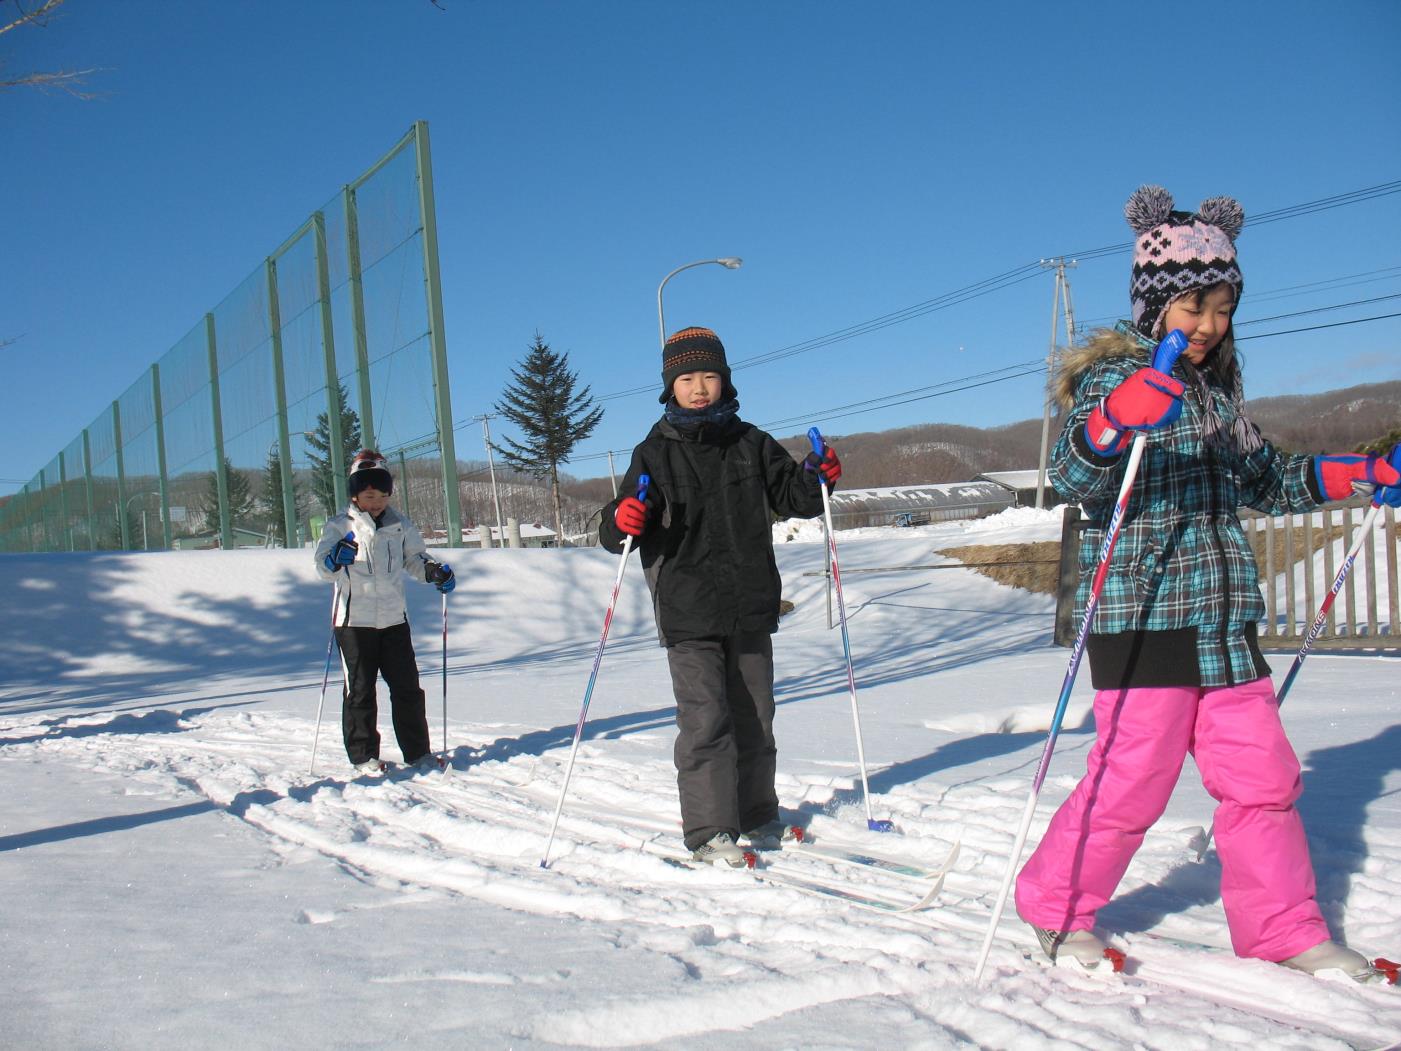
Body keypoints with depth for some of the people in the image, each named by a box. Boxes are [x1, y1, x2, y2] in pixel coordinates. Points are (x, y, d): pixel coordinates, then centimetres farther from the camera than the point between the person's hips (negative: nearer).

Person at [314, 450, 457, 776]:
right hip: (355, 620, -3)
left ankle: (418, 751, 14)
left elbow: (414, 559, 17)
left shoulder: (400, 525, 6)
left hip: (394, 618, 3)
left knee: (407, 688, 5)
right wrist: (336, 559, -35)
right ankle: (363, 755, 14)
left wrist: (433, 571, -3)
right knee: (360, 690, 4)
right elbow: (323, 568, -12)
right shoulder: (340, 527, -3)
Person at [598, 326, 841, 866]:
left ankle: (756, 816, 28)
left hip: (751, 609, 3)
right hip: (688, 613, -3)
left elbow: (791, 497, 14)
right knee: (706, 721, -9)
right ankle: (708, 831, 1)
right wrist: (621, 521, -25)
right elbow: (619, 534, -1)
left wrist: (815, 478, -7)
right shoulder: (655, 453, 1)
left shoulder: (751, 444, 8)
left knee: (754, 719, 12)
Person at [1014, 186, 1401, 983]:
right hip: (1144, 617, -7)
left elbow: (1267, 480, 28)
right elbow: (1073, 478, -22)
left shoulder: (1217, 388, 16)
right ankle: (1055, 905, 18)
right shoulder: (1116, 375, -6)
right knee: (1132, 782, -2)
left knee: (1264, 776, 9)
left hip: (1224, 618, 7)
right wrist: (1115, 422, -41)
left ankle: (1282, 930, 23)